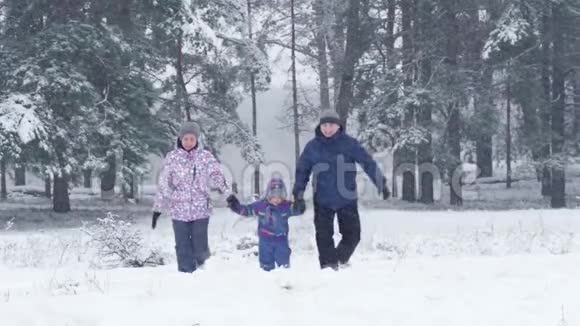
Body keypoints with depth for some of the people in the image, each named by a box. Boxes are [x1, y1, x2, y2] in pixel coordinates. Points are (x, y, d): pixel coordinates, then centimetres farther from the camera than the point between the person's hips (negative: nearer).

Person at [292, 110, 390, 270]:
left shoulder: (349, 143, -6)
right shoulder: (312, 146, -2)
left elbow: (368, 163, -6)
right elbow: (302, 170, 6)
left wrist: (381, 183, -11)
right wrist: (298, 191, -1)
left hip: (347, 199, 0)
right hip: (322, 201, 0)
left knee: (352, 234, 5)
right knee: (324, 236, -1)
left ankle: (340, 259, 30)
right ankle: (328, 265, 10)